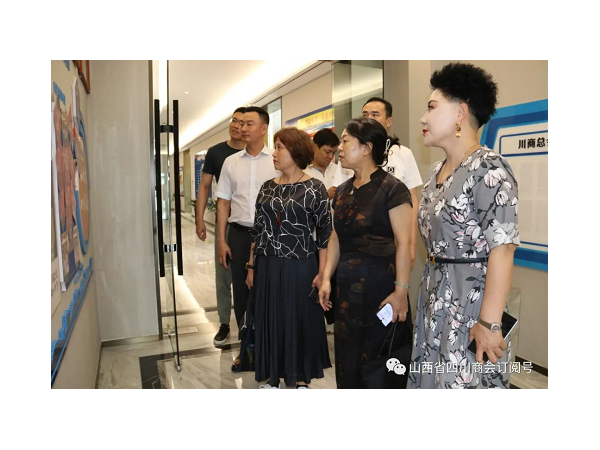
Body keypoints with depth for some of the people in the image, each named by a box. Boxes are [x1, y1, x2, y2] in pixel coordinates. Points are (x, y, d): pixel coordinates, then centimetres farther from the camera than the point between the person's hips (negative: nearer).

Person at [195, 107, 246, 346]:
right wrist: (199, 218, -4)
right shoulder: (216, 152, 2)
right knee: (223, 274, 7)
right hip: (225, 221, 1)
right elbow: (204, 186, 4)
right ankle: (224, 323, 20)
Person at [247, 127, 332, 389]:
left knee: (301, 319, 8)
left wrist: (322, 272, -9)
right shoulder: (267, 188, 7)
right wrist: (251, 267, 10)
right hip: (268, 267, 4)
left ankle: (302, 377, 26)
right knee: (270, 319, 11)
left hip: (301, 267, -4)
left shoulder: (314, 188, -6)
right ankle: (272, 375, 29)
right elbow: (257, 230, 11)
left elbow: (325, 233, -6)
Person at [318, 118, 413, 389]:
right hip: (348, 283, 7)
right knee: (347, 357, 14)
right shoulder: (343, 190, 11)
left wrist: (401, 290, -18)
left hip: (380, 282, -6)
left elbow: (404, 243, -14)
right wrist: (327, 278, 6)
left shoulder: (392, 189, -11)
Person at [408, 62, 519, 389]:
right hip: (434, 294, 8)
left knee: (462, 380, 3)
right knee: (432, 376, 17)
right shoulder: (435, 171, 9)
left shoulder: (488, 169, -16)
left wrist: (489, 322, -23)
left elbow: (502, 249, -21)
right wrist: (430, 288, 13)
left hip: (470, 296, -8)